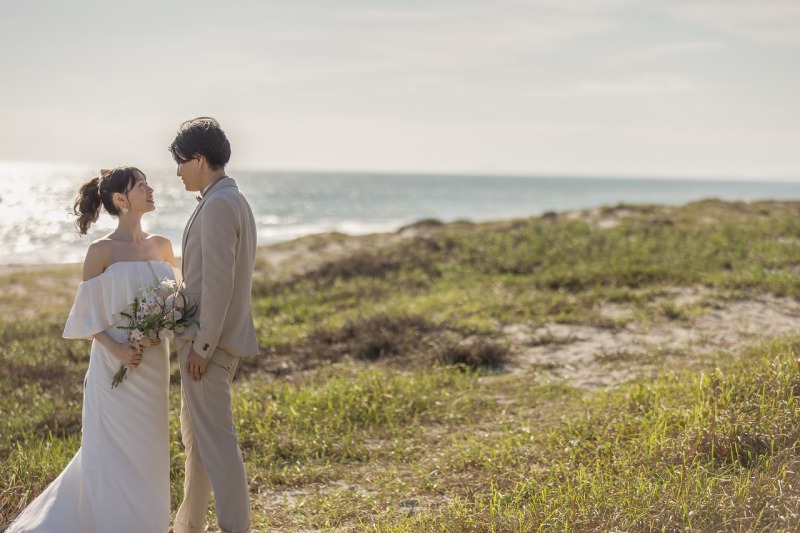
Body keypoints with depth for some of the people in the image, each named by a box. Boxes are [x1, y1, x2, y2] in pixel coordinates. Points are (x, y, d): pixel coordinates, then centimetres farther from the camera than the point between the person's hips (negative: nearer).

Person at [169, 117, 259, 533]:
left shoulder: (217, 205, -17)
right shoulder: (235, 201, 15)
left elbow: (218, 282, -22)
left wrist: (201, 345, -19)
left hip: (209, 340, -11)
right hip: (219, 336, 11)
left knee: (216, 440, -7)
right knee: (195, 433, 20)